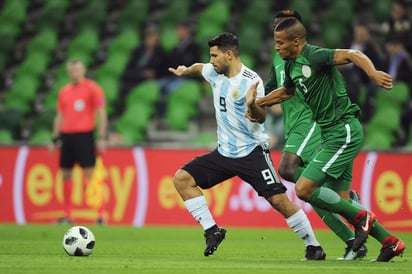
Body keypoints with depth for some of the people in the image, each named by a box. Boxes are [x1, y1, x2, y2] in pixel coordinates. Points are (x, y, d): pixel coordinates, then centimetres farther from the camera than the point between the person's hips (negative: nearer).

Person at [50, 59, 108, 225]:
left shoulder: (92, 88, -3)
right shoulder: (64, 91, 15)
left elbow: (101, 113, -6)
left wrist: (102, 137, -12)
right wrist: (55, 139, 16)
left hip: (84, 135, -6)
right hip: (67, 135, 6)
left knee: (90, 174, -10)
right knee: (66, 175, 6)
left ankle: (99, 215, -9)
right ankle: (67, 216, 13)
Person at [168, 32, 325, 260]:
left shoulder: (250, 81, -17)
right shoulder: (216, 73, 4)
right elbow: (199, 68, 30)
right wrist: (185, 71, 24)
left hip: (251, 152, -7)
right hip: (224, 153, 7)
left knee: (278, 199, -16)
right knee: (182, 179, -4)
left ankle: (313, 246, -3)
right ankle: (212, 230, 0)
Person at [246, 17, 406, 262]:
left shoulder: (314, 56, -17)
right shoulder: (292, 65, 12)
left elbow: (353, 55, -32)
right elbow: (287, 91, 35)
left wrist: (373, 73, -49)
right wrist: (258, 103, 31)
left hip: (344, 130, -10)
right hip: (331, 134, 10)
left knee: (304, 189, -14)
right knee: (338, 200, 9)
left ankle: (361, 217, -2)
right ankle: (390, 241, 16)